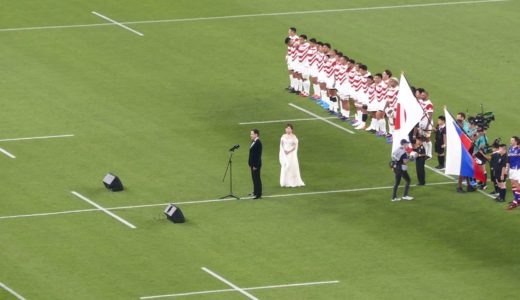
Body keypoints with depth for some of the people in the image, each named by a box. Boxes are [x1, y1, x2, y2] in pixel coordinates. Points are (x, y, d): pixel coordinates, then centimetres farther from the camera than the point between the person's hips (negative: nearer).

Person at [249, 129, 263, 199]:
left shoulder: (258, 143, -20)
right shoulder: (254, 142, 10)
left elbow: (258, 155, -22)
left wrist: (255, 165, -21)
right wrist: (250, 164, 16)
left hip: (256, 164, -10)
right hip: (253, 164, 10)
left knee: (257, 178, -3)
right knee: (254, 178, 17)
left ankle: (258, 194, 2)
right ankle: (255, 192, 27)